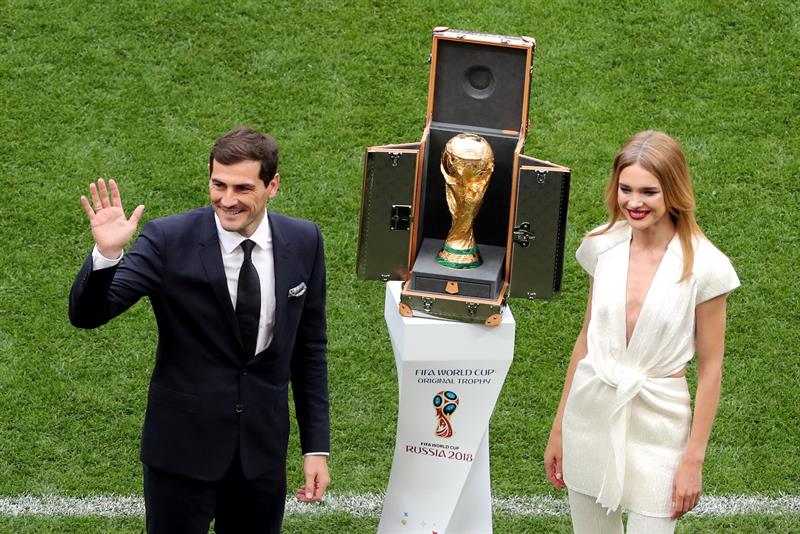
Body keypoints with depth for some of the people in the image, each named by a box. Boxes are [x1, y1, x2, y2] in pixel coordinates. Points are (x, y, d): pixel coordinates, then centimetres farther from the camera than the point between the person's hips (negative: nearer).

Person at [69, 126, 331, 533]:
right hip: (183, 446, -3)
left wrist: (316, 447, 5)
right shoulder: (168, 240, -14)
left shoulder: (304, 242, -3)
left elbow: (309, 348, 5)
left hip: (263, 449, 3)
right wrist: (106, 253, -36)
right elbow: (87, 315, -16)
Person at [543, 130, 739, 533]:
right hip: (590, 410, 4)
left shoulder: (703, 267, -13)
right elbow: (586, 339, 9)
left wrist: (694, 460, -6)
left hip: (656, 424, -4)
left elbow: (710, 368, -6)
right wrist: (559, 428, 13)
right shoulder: (603, 247, -1)